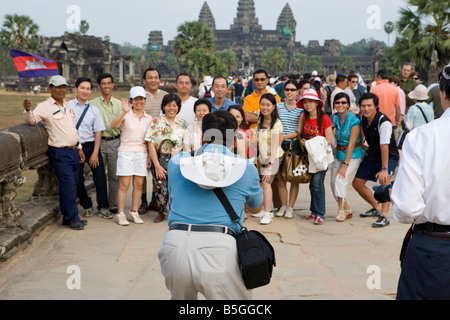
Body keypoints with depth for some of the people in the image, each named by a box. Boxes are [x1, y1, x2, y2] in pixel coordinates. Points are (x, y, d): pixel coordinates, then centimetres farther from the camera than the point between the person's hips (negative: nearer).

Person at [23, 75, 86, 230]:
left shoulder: (67, 106, 15)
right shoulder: (44, 107, -7)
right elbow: (31, 120, -20)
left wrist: (79, 148, 19)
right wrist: (28, 110, -41)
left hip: (73, 151, 7)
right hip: (60, 153, -7)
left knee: (72, 186, 10)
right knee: (68, 185, -6)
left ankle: (69, 217, 20)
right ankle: (72, 219, 4)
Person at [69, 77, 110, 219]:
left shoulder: (94, 110, 3)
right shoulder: (68, 106, 1)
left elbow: (98, 132, 2)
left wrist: (95, 153, -5)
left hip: (91, 145, 0)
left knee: (100, 177, -2)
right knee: (77, 179, 4)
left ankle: (103, 207, 13)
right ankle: (86, 205, 27)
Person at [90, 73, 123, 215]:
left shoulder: (119, 104, 11)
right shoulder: (93, 104, 4)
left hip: (115, 141, 2)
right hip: (99, 142, -1)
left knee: (114, 175, 4)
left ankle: (113, 205, 12)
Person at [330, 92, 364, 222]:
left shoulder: (354, 121, -17)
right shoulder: (333, 118, 0)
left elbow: (351, 144, -19)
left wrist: (345, 165, -21)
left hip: (353, 155, -6)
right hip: (338, 154, 6)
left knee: (340, 180, -20)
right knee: (333, 183, 0)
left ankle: (341, 210, -3)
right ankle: (347, 210, 19)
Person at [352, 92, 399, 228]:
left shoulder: (384, 122, -27)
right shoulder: (362, 117, -6)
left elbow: (384, 146, -34)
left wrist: (384, 169, -38)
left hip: (389, 156, -7)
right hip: (372, 155, 8)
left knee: (384, 179, -34)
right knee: (357, 183, 7)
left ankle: (384, 215, -28)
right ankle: (376, 208, 28)